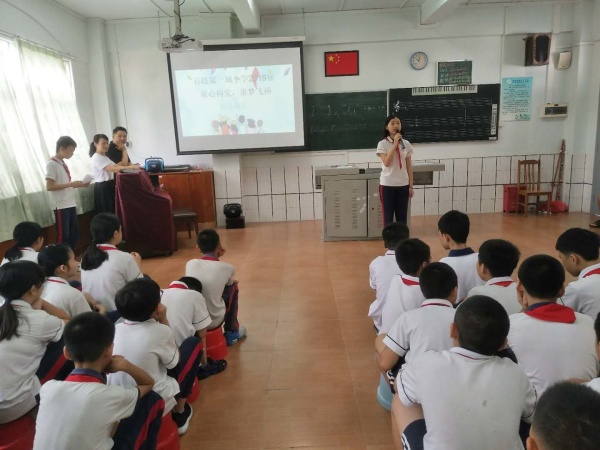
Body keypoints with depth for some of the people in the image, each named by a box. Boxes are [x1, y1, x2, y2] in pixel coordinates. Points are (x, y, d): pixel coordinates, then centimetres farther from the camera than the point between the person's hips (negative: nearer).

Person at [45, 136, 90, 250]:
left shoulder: (63, 164, 13)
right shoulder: (52, 164, -11)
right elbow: (49, 187, -18)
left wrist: (79, 185, 4)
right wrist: (71, 184, -20)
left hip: (71, 204, 8)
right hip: (61, 206, -8)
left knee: (74, 233, 13)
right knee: (63, 235, -1)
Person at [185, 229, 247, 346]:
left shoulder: (190, 264, -4)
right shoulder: (227, 268, -10)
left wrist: (215, 258, 14)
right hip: (214, 321, -3)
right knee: (233, 287, 20)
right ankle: (232, 333, 29)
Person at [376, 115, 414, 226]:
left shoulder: (406, 144, 5)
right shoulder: (382, 144, -5)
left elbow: (409, 167, 7)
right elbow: (387, 163, -19)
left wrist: (411, 186, 3)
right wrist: (395, 144, -19)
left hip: (403, 185, 3)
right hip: (387, 185, -3)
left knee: (402, 217, 8)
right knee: (388, 216, 2)